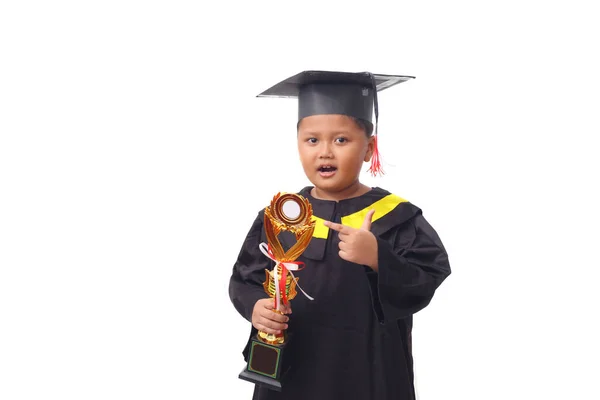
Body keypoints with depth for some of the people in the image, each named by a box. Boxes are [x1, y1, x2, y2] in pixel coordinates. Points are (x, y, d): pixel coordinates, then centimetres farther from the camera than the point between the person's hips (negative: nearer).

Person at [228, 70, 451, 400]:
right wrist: (255, 305, -15)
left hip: (367, 373, -2)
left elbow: (423, 286, -14)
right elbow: (243, 279, 5)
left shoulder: (396, 217, -7)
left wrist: (377, 258, -29)